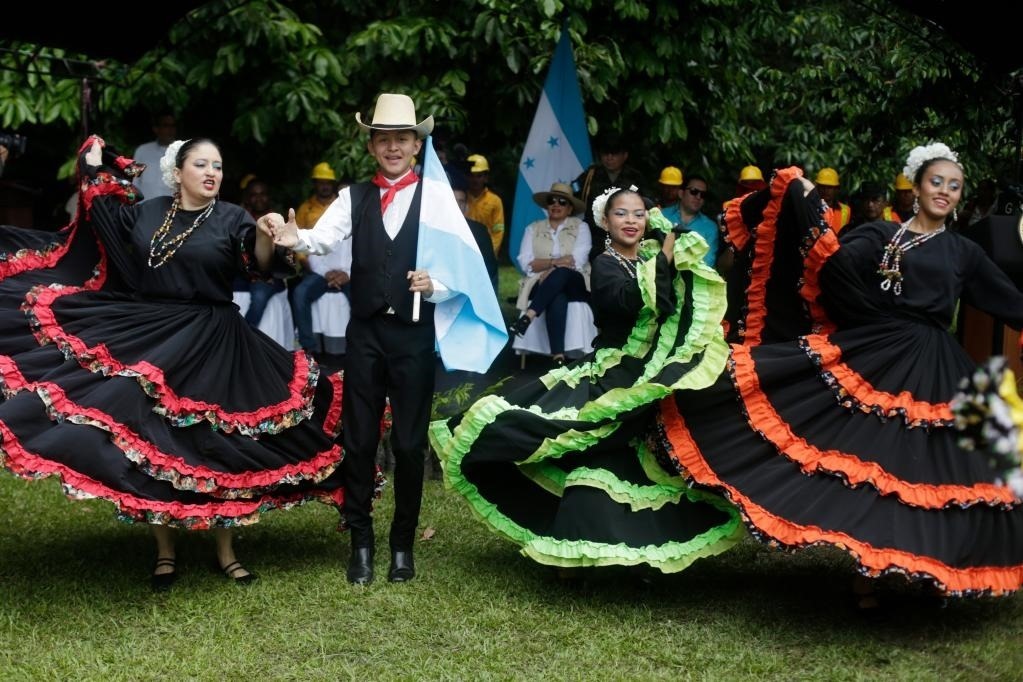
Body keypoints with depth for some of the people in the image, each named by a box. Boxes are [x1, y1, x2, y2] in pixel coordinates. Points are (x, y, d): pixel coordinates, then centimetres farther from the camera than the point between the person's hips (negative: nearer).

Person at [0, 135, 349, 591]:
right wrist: (95, 164, 17)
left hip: (210, 343, -3)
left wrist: (267, 236, -41)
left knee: (214, 441, 3)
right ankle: (164, 549, 16)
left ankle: (225, 549, 16)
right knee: (154, 442, 3)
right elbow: (99, 211, 22)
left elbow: (260, 264, -20)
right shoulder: (146, 213, 6)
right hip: (146, 341, 3)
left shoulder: (231, 218, -3)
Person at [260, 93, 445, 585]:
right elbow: (323, 237, -15)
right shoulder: (354, 197, 4)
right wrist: (294, 238, -36)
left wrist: (434, 287, -24)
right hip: (365, 333, 2)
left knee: (409, 442, 6)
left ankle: (403, 545, 20)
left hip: (415, 334, -2)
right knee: (359, 440, 7)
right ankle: (361, 543, 20)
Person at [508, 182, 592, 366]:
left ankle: (528, 316, -49)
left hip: (574, 284, 0)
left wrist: (553, 270, -13)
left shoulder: (580, 227, 9)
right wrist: (555, 262, -11)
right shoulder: (533, 229, 14)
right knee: (557, 299, -37)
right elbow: (525, 263, 0)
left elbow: (578, 261, -6)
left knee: (560, 274, -37)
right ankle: (558, 356, -49)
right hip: (541, 285, 0)